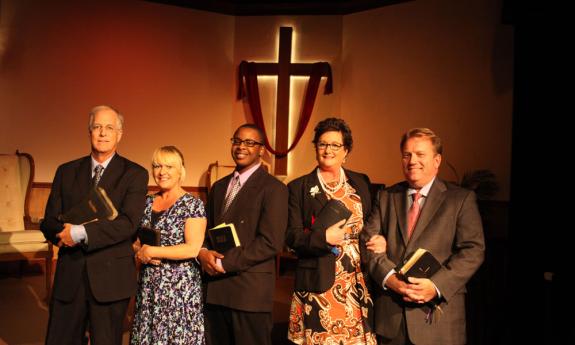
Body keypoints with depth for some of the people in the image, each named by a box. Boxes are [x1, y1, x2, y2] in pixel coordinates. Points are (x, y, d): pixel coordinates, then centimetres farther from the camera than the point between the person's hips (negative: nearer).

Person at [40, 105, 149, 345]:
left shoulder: (135, 174, -2)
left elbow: (128, 223, -15)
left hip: (110, 277, -3)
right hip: (69, 274, 3)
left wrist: (81, 233, -22)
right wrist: (65, 234, -16)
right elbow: (49, 221, 6)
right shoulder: (66, 171, 9)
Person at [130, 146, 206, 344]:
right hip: (148, 285, 5)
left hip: (180, 287, -5)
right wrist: (140, 253, -6)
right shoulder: (147, 202, 9)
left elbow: (193, 248, -17)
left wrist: (151, 251, -14)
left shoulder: (193, 205, -9)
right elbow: (136, 239, 16)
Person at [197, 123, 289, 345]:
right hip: (214, 289, 6)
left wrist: (224, 263, -15)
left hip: (250, 292, -6)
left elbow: (270, 243, -15)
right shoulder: (219, 187, 16)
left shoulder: (273, 188, -7)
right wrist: (203, 252, -4)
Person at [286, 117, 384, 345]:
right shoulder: (298, 188, 3)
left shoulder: (361, 182, 12)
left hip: (358, 281, 2)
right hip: (319, 282, -2)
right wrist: (323, 237, -19)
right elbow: (291, 236, -3)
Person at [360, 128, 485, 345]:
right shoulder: (386, 197, 10)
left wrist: (437, 285, -17)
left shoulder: (462, 199, 2)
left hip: (438, 311, -2)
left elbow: (473, 250, -6)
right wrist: (390, 277, -14)